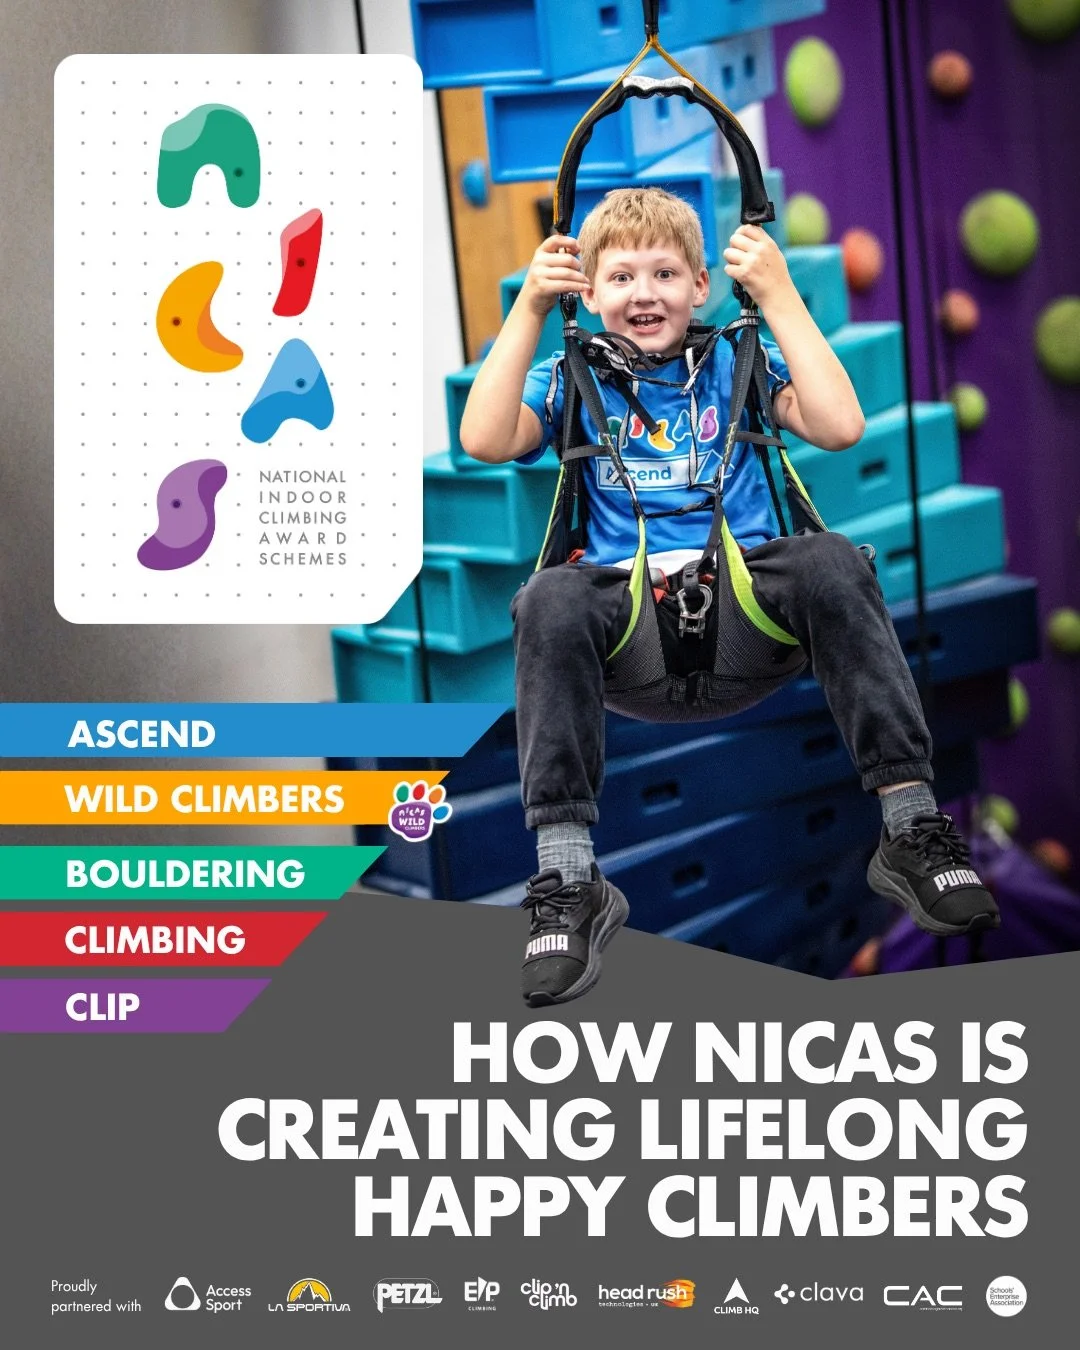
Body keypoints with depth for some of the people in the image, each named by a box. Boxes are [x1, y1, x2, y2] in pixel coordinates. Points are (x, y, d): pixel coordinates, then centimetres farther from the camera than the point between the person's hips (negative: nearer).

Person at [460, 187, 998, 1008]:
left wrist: (778, 295, -2)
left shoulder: (736, 363, 16)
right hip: (627, 613, 0)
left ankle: (914, 831, -27)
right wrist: (529, 309, -6)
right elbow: (485, 441, -3)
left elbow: (840, 426, -2)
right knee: (552, 600, -34)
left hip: (746, 618, 0)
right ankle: (567, 882, -33)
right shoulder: (573, 381, 16)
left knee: (828, 561, -32)